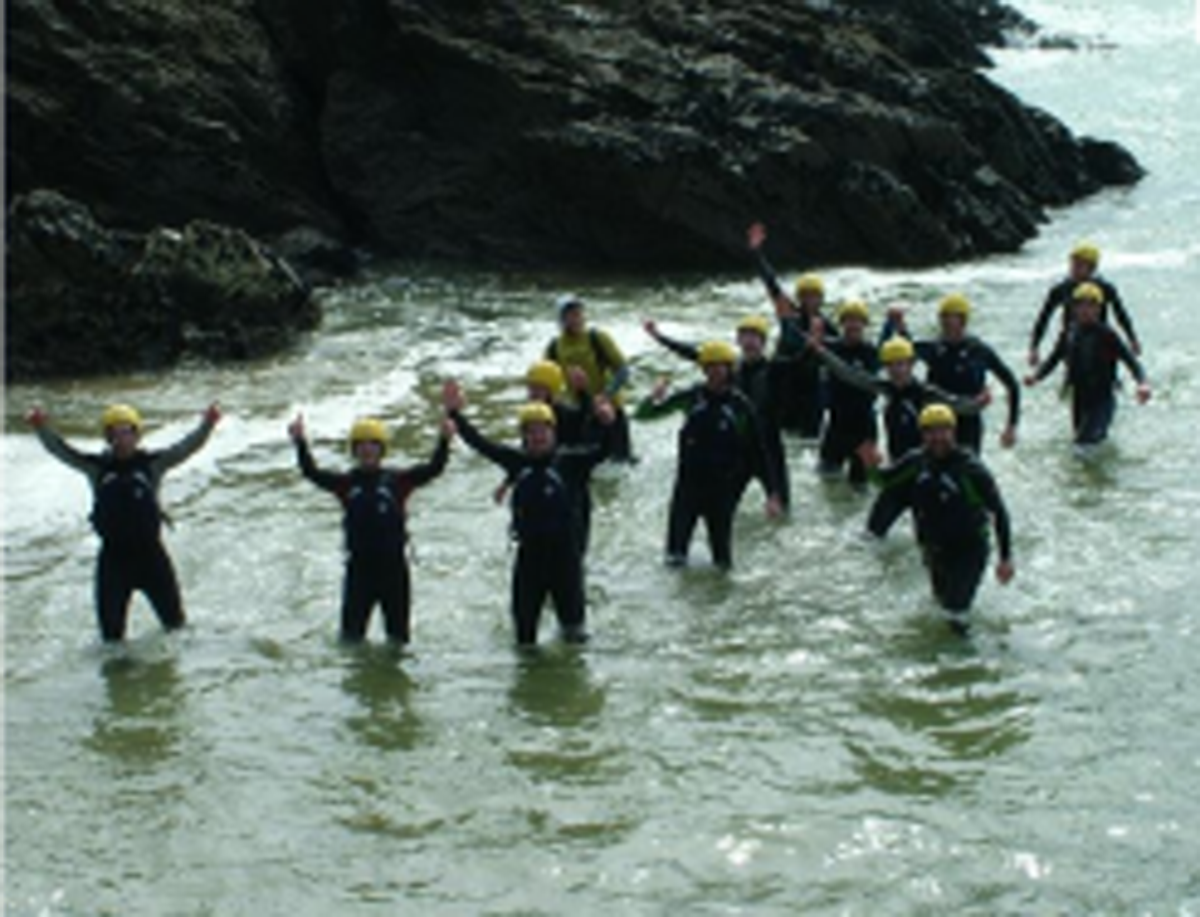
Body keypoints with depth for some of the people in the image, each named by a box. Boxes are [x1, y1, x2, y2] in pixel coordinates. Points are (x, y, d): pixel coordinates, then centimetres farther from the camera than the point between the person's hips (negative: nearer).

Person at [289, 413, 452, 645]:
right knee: (352, 634, 6)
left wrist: (444, 442, -23)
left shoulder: (397, 480, 0)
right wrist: (300, 443, -20)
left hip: (394, 566, -1)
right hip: (359, 567, 1)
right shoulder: (345, 483, 3)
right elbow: (313, 473, -8)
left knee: (398, 633, 11)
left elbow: (432, 469, -8)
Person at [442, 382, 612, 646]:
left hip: (565, 548, -3)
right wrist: (456, 415, 2)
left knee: (570, 602, 7)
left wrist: (608, 426, -37)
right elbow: (482, 444, 4)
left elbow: (600, 452, -17)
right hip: (529, 550, 3)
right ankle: (525, 645, 29)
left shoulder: (569, 461, -5)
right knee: (524, 609, 12)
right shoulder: (518, 461, 3)